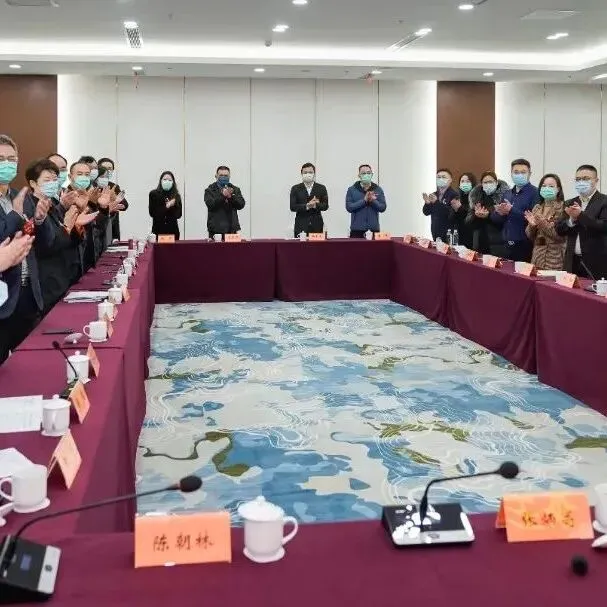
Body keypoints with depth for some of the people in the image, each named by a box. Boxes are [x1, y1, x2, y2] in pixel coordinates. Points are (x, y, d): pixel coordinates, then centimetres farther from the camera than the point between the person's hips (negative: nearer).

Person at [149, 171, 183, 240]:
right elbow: (152, 213, -5)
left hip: (173, 230, 1)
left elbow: (179, 214, 2)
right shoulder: (153, 194, 3)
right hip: (158, 230, -1)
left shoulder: (176, 196, 7)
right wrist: (166, 207, -13)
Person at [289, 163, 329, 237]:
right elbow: (292, 207, -2)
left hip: (317, 226, 1)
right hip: (301, 226, -1)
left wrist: (316, 205, -17)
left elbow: (325, 206, 3)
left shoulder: (321, 188, 9)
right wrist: (306, 206, -17)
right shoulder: (295, 189, 7)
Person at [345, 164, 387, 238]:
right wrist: (364, 200, -15)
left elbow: (383, 208, 3)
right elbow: (349, 207, -7)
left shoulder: (378, 189, 9)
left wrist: (373, 201, -15)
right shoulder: (352, 190, 4)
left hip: (374, 229, 1)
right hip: (357, 229, -1)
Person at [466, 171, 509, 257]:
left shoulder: (504, 195, -3)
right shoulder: (476, 196, 11)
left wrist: (489, 215, -23)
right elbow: (468, 221, 7)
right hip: (479, 243, 4)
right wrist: (475, 215, -13)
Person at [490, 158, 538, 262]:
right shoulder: (507, 194, 15)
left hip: (525, 245, -6)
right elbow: (494, 217, 12)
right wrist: (500, 213, -9)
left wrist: (511, 210, -18)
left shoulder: (535, 193, -5)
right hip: (506, 244, 6)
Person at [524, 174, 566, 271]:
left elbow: (561, 235, -13)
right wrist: (532, 225, -9)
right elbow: (530, 236, 11)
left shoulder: (563, 208, -7)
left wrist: (543, 223, -21)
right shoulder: (537, 208, 10)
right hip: (537, 257, 5)